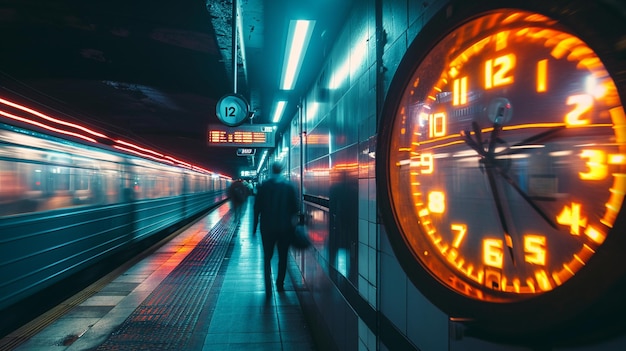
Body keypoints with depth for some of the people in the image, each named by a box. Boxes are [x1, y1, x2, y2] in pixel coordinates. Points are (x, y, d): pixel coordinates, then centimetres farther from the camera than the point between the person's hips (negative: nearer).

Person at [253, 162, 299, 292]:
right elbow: (295, 208, -1)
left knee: (267, 257, 10)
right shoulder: (289, 186, -4)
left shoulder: (263, 186, -4)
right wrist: (292, 222, 12)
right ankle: (280, 285, 18)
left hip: (267, 227, 0)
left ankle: (268, 286, 2)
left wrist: (255, 225, 6)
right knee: (283, 257, 14)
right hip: (285, 228, 0)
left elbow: (257, 207, -2)